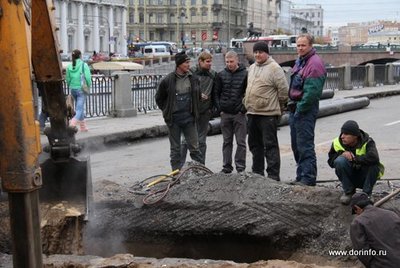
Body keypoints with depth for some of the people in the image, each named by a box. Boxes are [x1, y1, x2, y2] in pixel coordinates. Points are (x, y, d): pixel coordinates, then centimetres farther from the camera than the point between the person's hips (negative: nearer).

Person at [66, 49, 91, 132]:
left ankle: (83, 127, 27)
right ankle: (73, 123, -27)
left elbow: (68, 79, 7)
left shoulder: (69, 67, 3)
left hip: (73, 90, 5)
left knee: (79, 107, 19)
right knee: (79, 108, -4)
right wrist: (89, 86, 5)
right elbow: (88, 78, -13)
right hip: (81, 89, -5)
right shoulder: (84, 65, -9)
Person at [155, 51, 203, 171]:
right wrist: (168, 111, 4)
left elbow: (198, 96, 18)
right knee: (175, 149, 7)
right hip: (174, 119, -2)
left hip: (189, 118, 2)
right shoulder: (168, 80, -6)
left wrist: (194, 111, 12)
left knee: (194, 147, 3)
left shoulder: (194, 79, 3)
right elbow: (159, 98, 6)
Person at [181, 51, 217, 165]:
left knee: (201, 140, 9)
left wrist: (212, 107, 4)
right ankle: (180, 164, 8)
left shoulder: (213, 74, 7)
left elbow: (215, 92, 13)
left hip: (205, 111, 3)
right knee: (187, 138, 0)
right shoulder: (191, 72, -6)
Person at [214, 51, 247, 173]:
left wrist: (244, 109, -8)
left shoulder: (245, 74, -2)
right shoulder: (221, 75, 7)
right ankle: (226, 166, 16)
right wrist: (220, 109, 0)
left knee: (241, 142, 1)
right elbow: (216, 93, 10)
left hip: (239, 114, -3)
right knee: (227, 141, 10)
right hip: (225, 114, 3)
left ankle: (240, 167, 7)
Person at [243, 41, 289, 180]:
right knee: (255, 144, 16)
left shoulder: (274, 68, -10)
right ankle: (257, 172, 27)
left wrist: (278, 107, -4)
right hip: (252, 113, 8)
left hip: (268, 114, -8)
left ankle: (273, 175, -2)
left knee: (270, 145, -6)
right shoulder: (252, 68, 15)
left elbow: (284, 90, -12)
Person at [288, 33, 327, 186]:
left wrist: (300, 109, -19)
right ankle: (301, 176, 22)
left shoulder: (315, 63, -14)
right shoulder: (299, 61, 17)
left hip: (306, 110, -10)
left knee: (305, 145, -8)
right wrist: (292, 104, 14)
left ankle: (308, 178, -4)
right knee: (296, 145, 14)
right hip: (295, 108, 10)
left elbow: (312, 91, -21)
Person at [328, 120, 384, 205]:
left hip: (364, 178, -2)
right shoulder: (337, 143, -8)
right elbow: (331, 161, -2)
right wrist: (341, 154, -22)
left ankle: (367, 194, -12)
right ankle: (348, 191, -8)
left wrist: (355, 158, -30)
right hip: (350, 177, 2)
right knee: (340, 161, -28)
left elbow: (374, 157, -38)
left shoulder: (367, 142, -17)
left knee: (374, 164, -33)